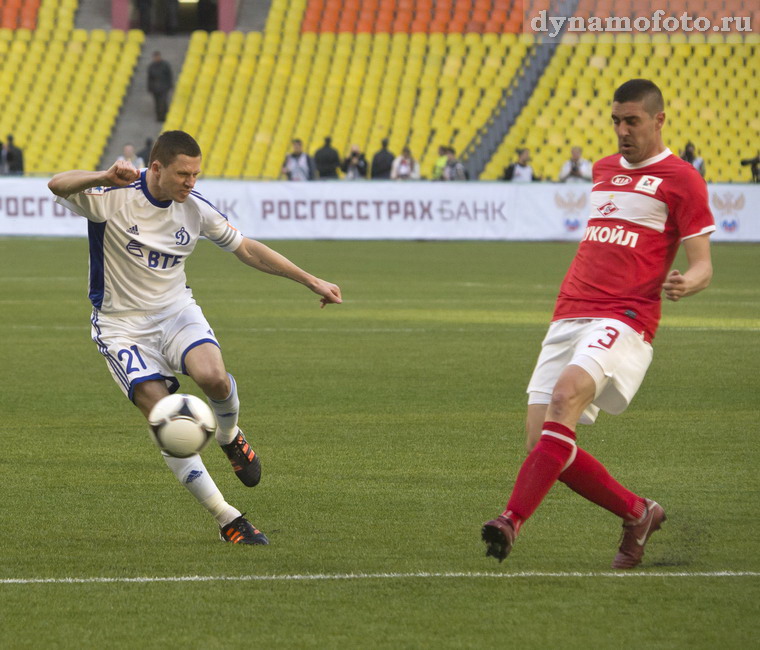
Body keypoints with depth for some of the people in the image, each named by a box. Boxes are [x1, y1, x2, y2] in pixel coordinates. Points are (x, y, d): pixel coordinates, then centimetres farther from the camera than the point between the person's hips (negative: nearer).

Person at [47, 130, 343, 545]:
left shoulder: (196, 209, -3)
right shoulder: (113, 198, -17)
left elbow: (246, 249, 9)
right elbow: (58, 186, -34)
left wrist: (311, 281, 8)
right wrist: (105, 178, -54)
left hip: (176, 311, 3)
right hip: (123, 324, -3)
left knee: (213, 376, -30)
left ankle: (230, 436, 6)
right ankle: (226, 519, -6)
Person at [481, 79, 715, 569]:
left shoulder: (680, 179, 2)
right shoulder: (604, 170, 22)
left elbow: (702, 265, -2)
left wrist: (687, 283, -24)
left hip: (624, 318, -7)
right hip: (570, 316, 7)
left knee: (568, 392, -33)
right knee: (543, 441, -4)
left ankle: (514, 520, -39)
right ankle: (637, 514, 16)